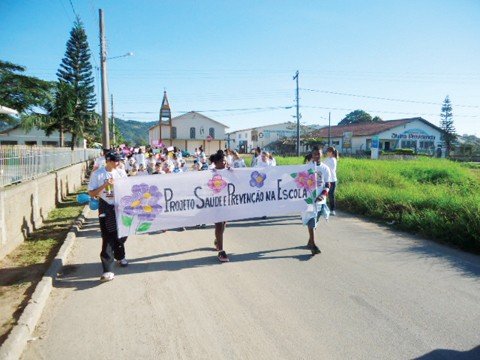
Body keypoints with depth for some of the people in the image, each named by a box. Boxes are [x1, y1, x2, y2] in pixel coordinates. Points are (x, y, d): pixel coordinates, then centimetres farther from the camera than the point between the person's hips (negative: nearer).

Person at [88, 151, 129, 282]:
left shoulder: (121, 173, 3)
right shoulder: (97, 174, -6)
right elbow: (91, 193, -7)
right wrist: (104, 185, -20)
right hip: (106, 207, -4)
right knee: (108, 237, -8)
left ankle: (120, 256, 43)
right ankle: (108, 270, -8)